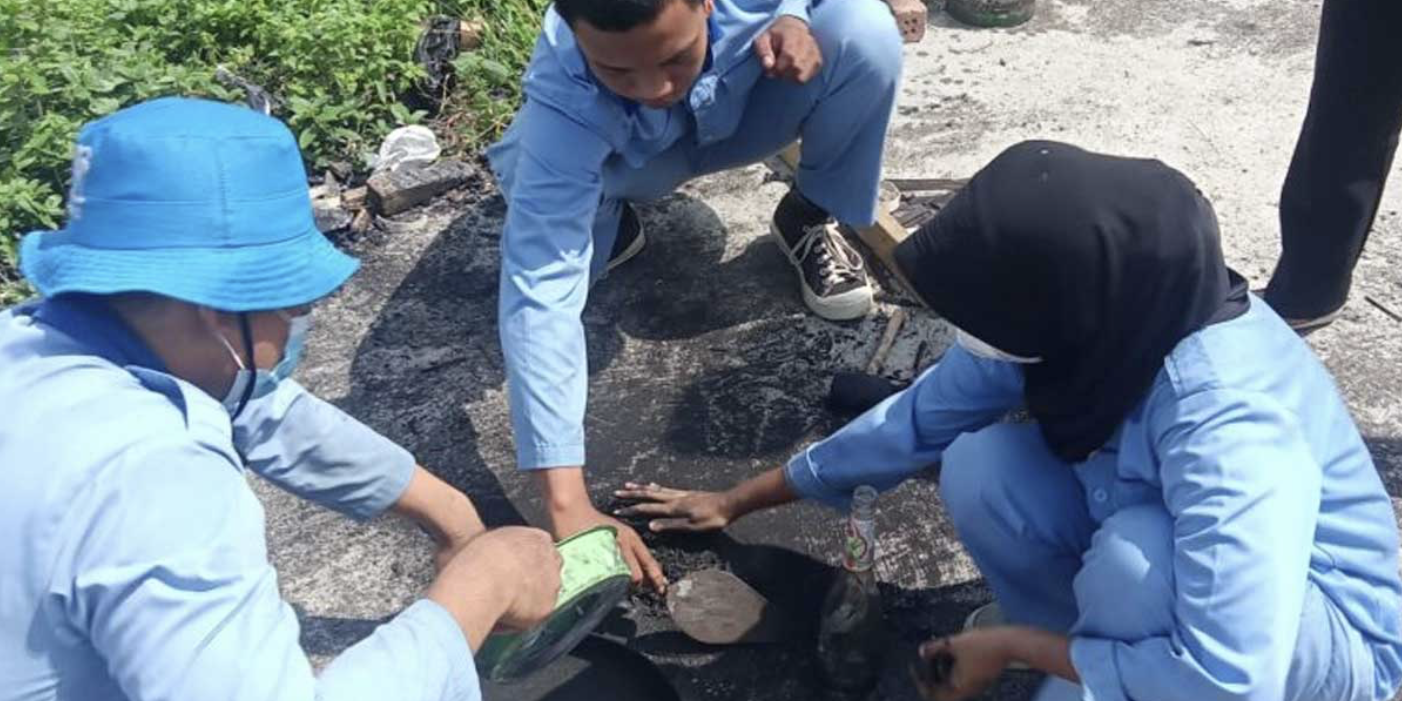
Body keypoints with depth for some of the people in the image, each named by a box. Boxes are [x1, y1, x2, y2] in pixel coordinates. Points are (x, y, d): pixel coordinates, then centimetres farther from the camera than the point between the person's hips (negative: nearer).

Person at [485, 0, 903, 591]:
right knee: (529, 179, -35)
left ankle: (809, 216, -1)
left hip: (748, 108, 2)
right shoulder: (565, 104, -42)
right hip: (642, 157, -1)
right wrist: (569, 510, -55)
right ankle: (606, 215, 3)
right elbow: (539, 294, -48)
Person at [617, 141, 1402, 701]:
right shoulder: (1099, 321, -19)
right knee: (980, 470, -18)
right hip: (1169, 552, 6)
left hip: (1329, 634, -5)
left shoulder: (1228, 427, -38)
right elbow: (921, 416, -7)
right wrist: (738, 502, 0)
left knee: (1135, 558, -37)